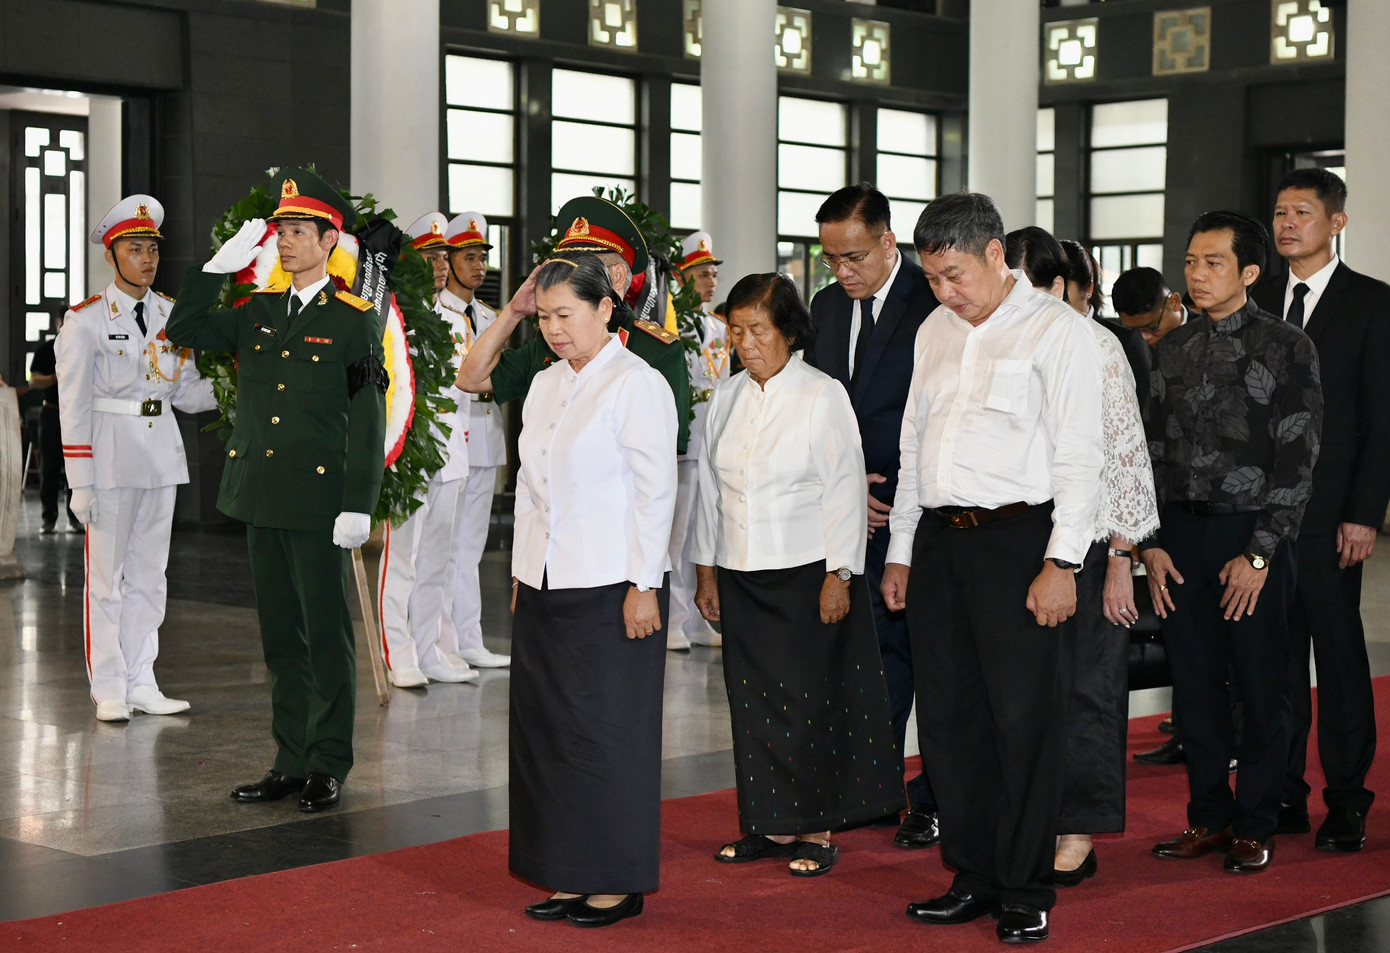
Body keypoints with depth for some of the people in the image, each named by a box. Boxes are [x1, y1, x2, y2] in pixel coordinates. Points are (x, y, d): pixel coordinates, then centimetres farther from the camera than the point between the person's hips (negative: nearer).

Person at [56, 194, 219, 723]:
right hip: (110, 453, -5)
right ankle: (109, 691, 7)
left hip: (161, 451, 5)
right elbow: (74, 407, -8)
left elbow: (185, 391, 12)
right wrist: (81, 483, -13)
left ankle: (141, 683, 18)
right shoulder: (86, 320, -6)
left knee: (149, 572, 10)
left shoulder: (171, 314, 9)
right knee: (106, 574, -1)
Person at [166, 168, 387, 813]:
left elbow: (368, 420, -7)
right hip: (261, 496, 6)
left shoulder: (355, 320, -4)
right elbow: (184, 332, 11)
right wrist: (221, 264, 3)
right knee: (280, 637, 11)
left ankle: (328, 766, 10)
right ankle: (291, 761, 19)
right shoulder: (257, 311, 12)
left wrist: (359, 506, -13)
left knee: (326, 635, 1)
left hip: (318, 501, -6)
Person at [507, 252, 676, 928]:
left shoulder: (637, 384, -8)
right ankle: (569, 877, 16)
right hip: (544, 586, 7)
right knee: (545, 731, 7)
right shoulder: (544, 385, 14)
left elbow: (655, 490, -11)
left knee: (606, 732, -2)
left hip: (610, 588, -7)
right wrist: (520, 573, 15)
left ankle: (618, 882, 8)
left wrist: (642, 585, -14)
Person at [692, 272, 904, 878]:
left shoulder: (823, 396, -7)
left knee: (807, 700, -2)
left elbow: (845, 490, -8)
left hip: (807, 573, -5)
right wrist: (707, 570, 12)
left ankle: (816, 830, 9)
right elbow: (710, 487, 14)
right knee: (753, 700, 6)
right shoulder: (726, 398, 9)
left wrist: (839, 577, -11)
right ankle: (772, 826, 16)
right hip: (741, 577, 5)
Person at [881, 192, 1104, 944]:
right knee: (947, 716, 9)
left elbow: (1079, 455, -8)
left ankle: (1025, 893, 7)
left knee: (1024, 719, -3)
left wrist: (1061, 563, -13)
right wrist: (900, 551, 17)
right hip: (938, 539, 6)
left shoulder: (1056, 331, -3)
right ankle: (974, 877, 21)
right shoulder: (934, 332, 16)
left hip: (1017, 537, -6)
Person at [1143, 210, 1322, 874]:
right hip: (1181, 532, 4)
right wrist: (1153, 543, 4)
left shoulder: (1287, 348, -3)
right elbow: (1153, 449, 13)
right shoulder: (1172, 350, 11)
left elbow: (1297, 459, -7)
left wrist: (1259, 553, -12)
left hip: (1254, 536, -4)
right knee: (1194, 682, 7)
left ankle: (1254, 825, 13)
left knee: (1262, 687, 2)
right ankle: (1209, 816, 19)